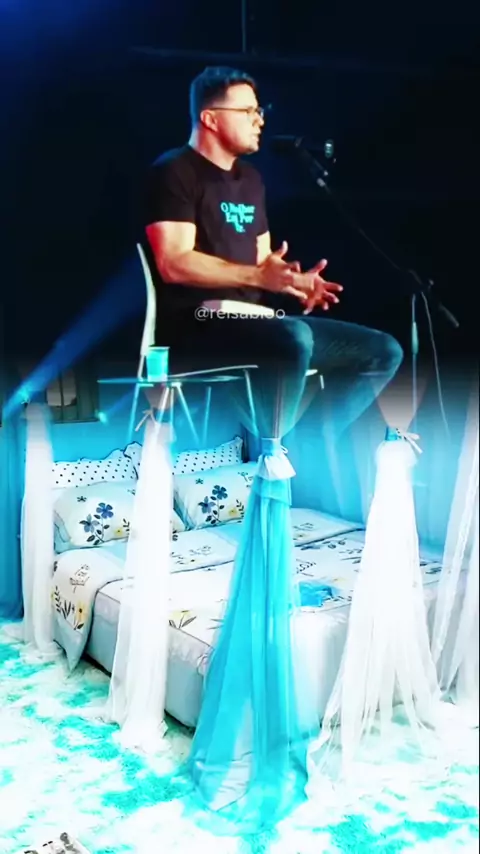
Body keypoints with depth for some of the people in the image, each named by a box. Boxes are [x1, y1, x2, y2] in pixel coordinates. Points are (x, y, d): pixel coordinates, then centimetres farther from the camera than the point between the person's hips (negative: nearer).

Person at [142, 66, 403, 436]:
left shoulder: (250, 178, 20)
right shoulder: (175, 172, -4)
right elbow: (173, 263, -16)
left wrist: (295, 283, -1)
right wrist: (256, 276, -26)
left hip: (254, 319, 8)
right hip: (198, 326, -8)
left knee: (382, 351, 1)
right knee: (295, 338, -38)